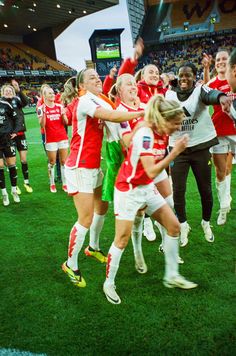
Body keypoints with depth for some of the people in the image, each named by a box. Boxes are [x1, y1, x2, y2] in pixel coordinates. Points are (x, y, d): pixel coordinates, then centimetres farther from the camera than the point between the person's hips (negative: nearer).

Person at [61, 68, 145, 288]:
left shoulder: (98, 100, 11)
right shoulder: (85, 101, -18)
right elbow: (112, 117, -32)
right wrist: (143, 113, -27)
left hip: (93, 166, 9)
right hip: (80, 168, -9)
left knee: (102, 206, 20)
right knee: (86, 218, -6)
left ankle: (93, 247, 43)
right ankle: (71, 265, 14)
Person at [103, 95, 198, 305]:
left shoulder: (151, 129, -1)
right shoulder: (145, 133, -26)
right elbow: (152, 172, -30)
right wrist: (176, 151, -28)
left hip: (146, 188, 9)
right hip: (129, 191, -9)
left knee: (174, 226, 7)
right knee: (122, 240, -1)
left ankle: (172, 276, 22)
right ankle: (109, 284, 22)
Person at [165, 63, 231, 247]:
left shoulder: (200, 90, -9)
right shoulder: (170, 94, 2)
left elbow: (210, 94, -35)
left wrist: (221, 96, -57)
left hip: (201, 147, -2)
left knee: (205, 189, 8)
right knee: (178, 191, 3)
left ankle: (206, 223, 34)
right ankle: (183, 226, 26)